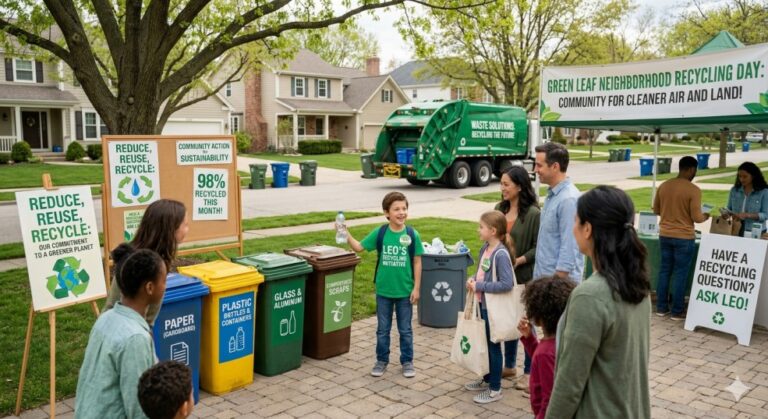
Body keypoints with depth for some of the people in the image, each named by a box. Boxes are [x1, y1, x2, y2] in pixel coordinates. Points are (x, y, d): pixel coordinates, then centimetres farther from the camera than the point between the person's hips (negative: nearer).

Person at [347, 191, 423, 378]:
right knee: (383, 329, 14)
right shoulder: (379, 233, -6)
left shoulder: (412, 234, -9)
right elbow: (359, 247, -1)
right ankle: (382, 360, 30)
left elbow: (417, 262, -3)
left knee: (405, 329, 13)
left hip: (405, 292, -1)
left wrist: (416, 288, -4)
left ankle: (407, 361, 28)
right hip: (383, 291, 1)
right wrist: (346, 235, -17)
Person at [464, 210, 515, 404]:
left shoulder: (501, 254, -23)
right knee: (484, 344, 20)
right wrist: (473, 280, -4)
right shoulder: (485, 248, 3)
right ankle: (487, 379, 37)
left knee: (493, 346, 5)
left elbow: (507, 283, -27)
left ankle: (495, 389, 19)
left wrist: (480, 286, -22)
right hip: (482, 304, 8)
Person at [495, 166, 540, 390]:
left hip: (524, 277, -6)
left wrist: (519, 260, -23)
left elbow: (538, 247, -14)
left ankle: (528, 372, 21)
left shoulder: (533, 214, -15)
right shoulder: (500, 208, 4)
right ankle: (509, 366, 33)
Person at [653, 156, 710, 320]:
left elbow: (656, 210, 11)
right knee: (680, 273, 3)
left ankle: (661, 307, 18)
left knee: (664, 270, 12)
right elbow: (696, 217, -13)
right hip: (684, 237, -5)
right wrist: (705, 217, 7)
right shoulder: (693, 190, -15)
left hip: (665, 235, 5)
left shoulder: (663, 186, 2)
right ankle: (677, 311, 9)